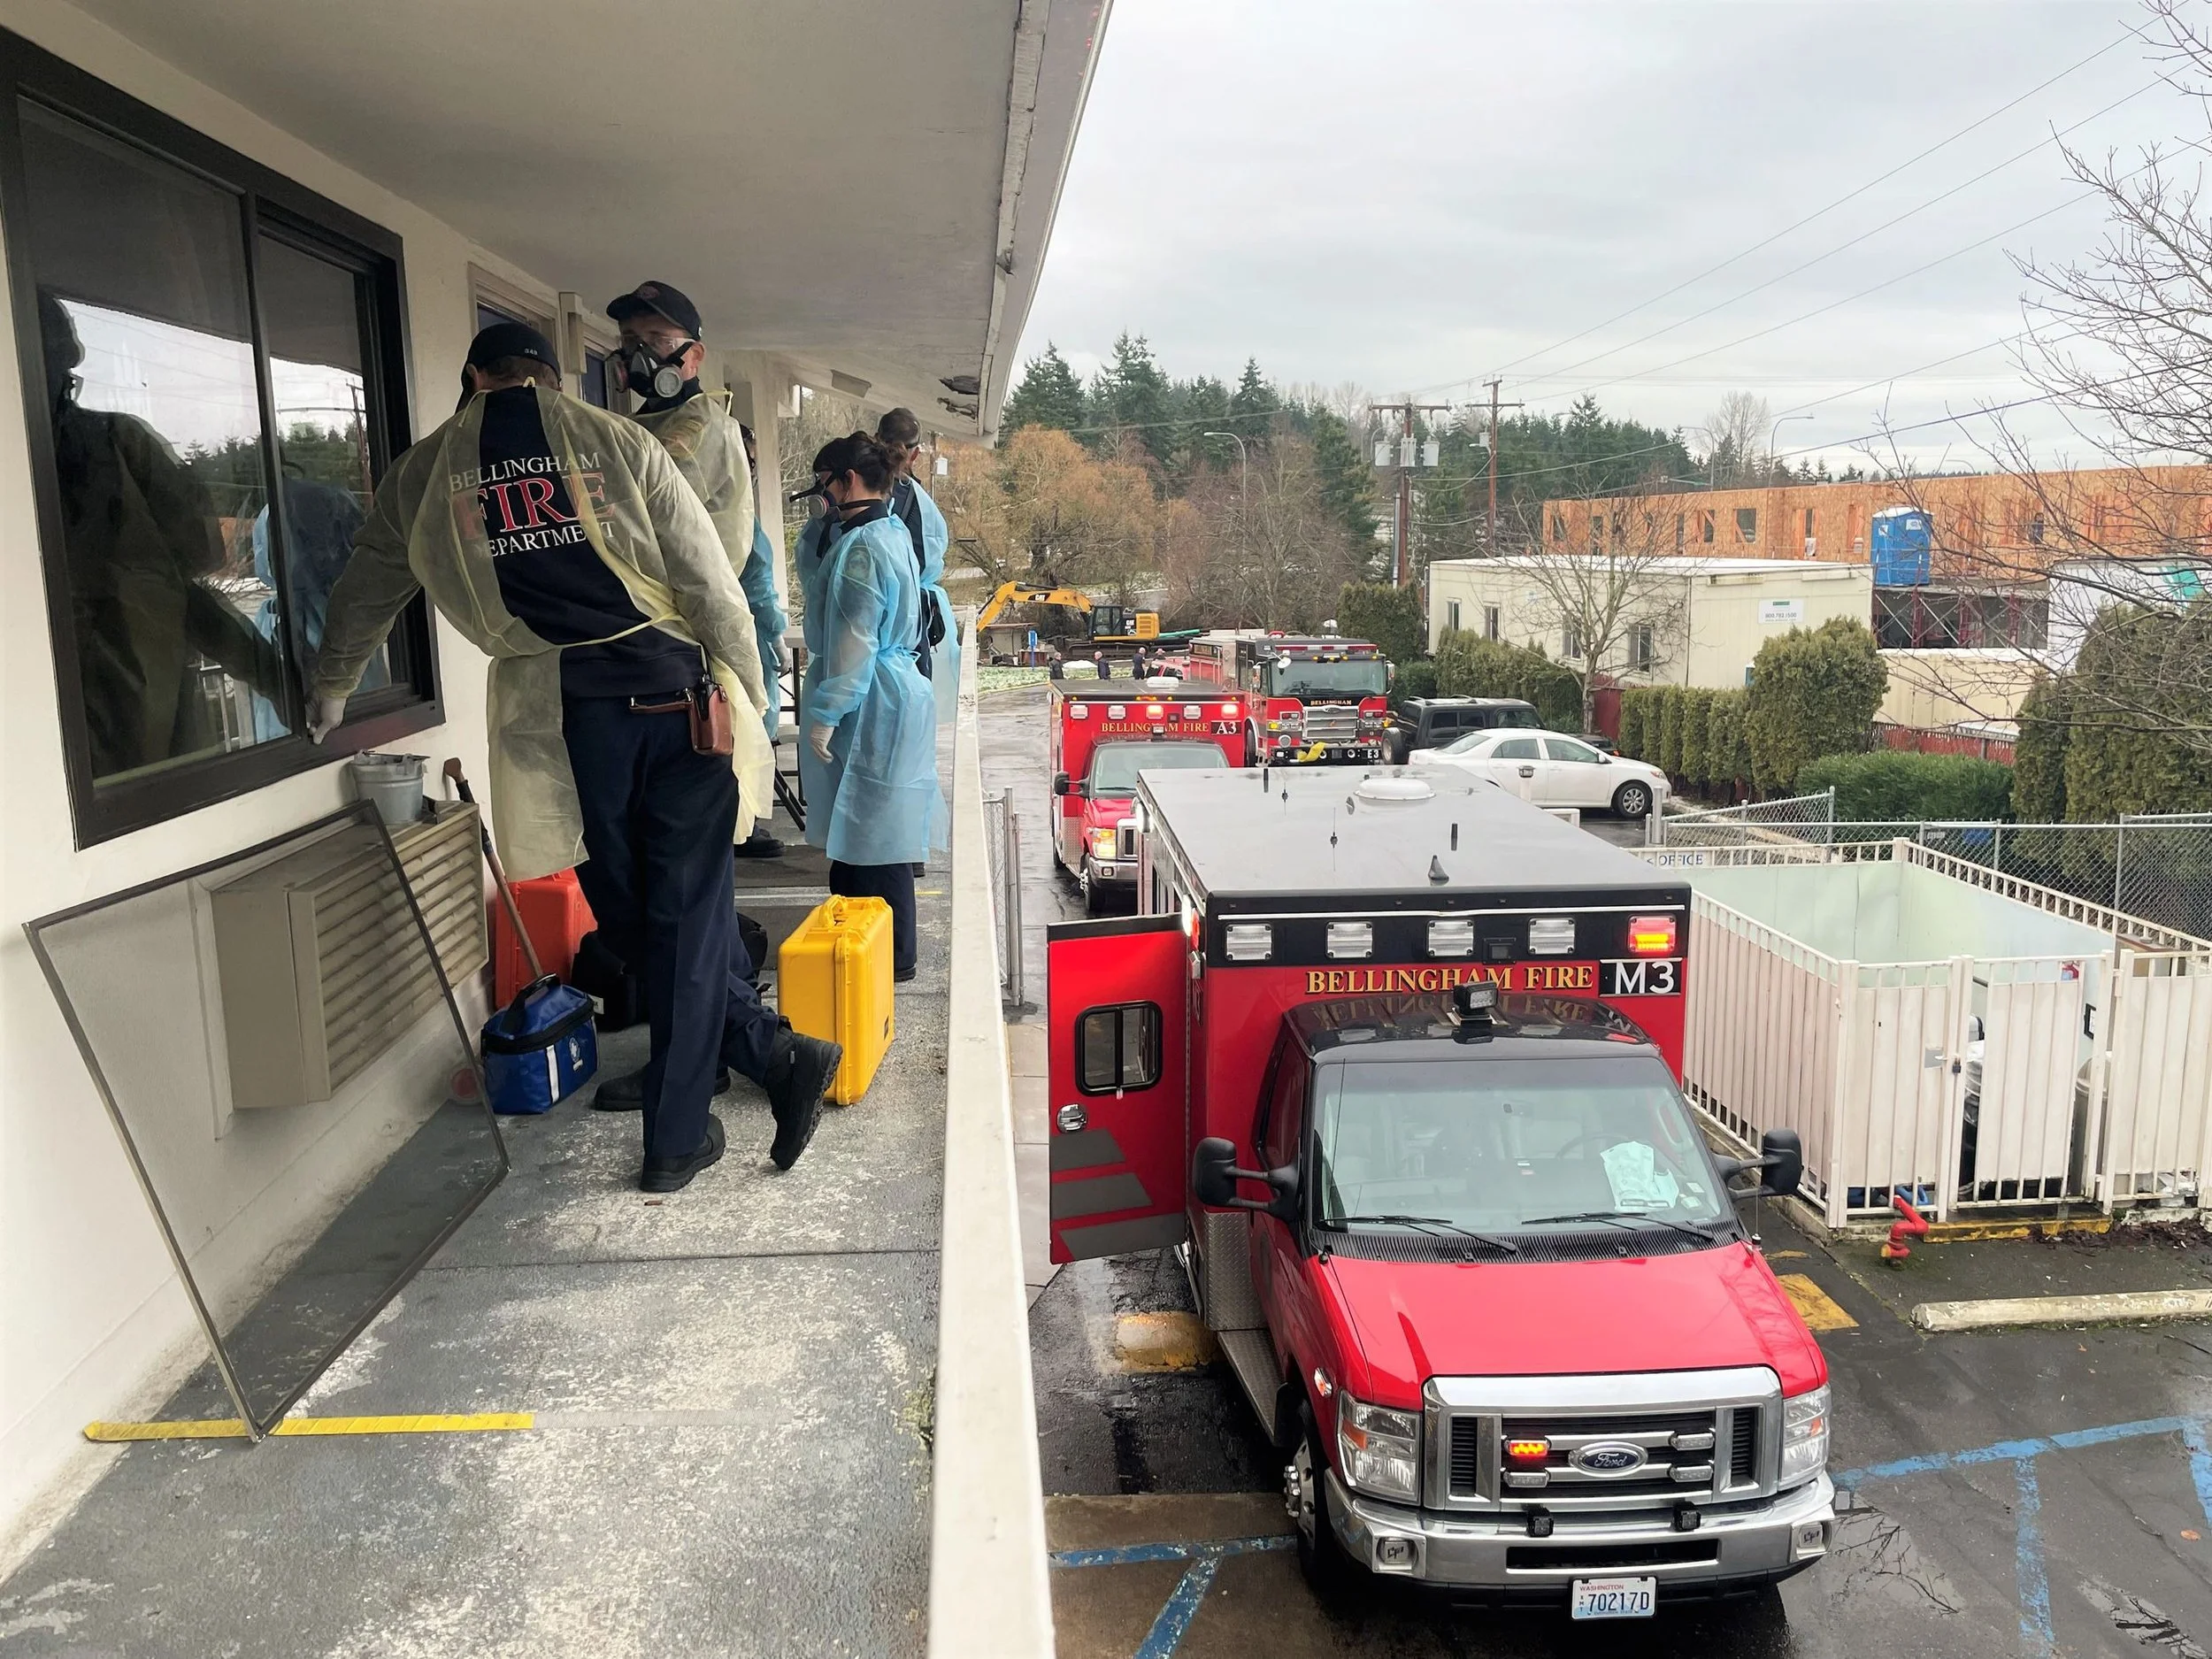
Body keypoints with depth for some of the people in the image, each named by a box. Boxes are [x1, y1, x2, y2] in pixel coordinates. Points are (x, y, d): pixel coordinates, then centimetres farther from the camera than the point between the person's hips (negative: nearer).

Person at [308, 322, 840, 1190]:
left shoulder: (424, 473, 12)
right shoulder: (616, 440, 5)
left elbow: (364, 595, 26)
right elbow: (709, 581, -1)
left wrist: (330, 692, 43)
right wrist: (748, 695, 7)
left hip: (556, 717, 0)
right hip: (670, 689, 0)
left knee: (630, 917, 13)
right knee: (686, 914, 7)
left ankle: (772, 1051, 9)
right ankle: (676, 1138, 9)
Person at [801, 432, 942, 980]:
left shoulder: (861, 548, -18)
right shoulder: (893, 532, 13)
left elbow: (853, 643, -20)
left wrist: (824, 714, -17)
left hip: (872, 708, -10)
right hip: (894, 694, 10)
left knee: (874, 836, -2)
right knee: (861, 829, 16)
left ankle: (891, 959, 7)